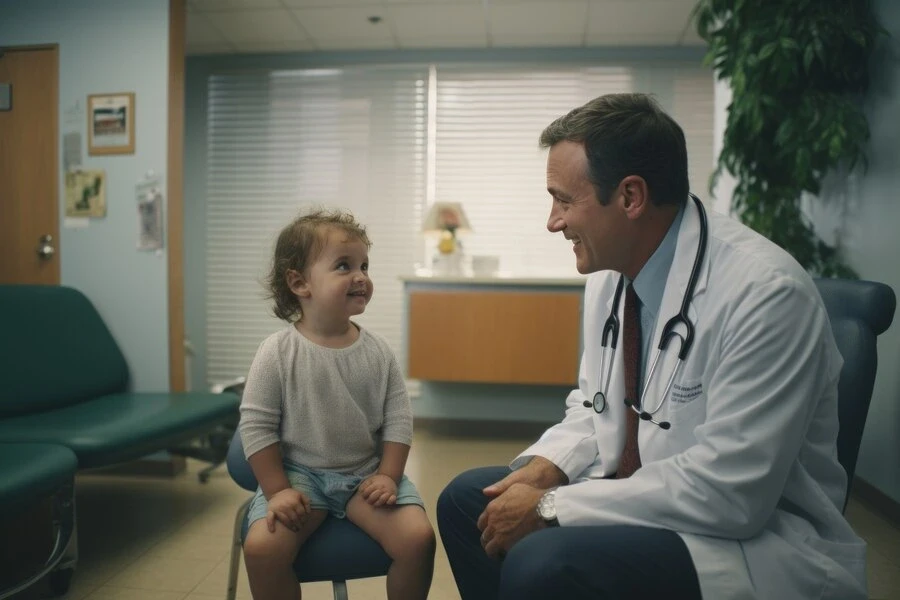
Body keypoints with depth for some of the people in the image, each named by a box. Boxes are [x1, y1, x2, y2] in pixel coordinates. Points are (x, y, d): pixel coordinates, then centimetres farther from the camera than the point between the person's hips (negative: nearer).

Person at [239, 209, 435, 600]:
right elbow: (256, 424, -7)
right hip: (300, 474, -1)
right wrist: (277, 491, -10)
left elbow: (398, 418, 2)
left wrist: (388, 475, -7)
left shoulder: (378, 351, -2)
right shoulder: (277, 352, -10)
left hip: (366, 473, 2)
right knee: (261, 546, -24)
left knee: (419, 538, -17)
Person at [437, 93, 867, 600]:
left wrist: (549, 506, -22)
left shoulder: (766, 293, -24)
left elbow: (729, 492, -26)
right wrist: (547, 466, -8)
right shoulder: (610, 275, -1)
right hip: (645, 501, 8)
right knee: (467, 499, 5)